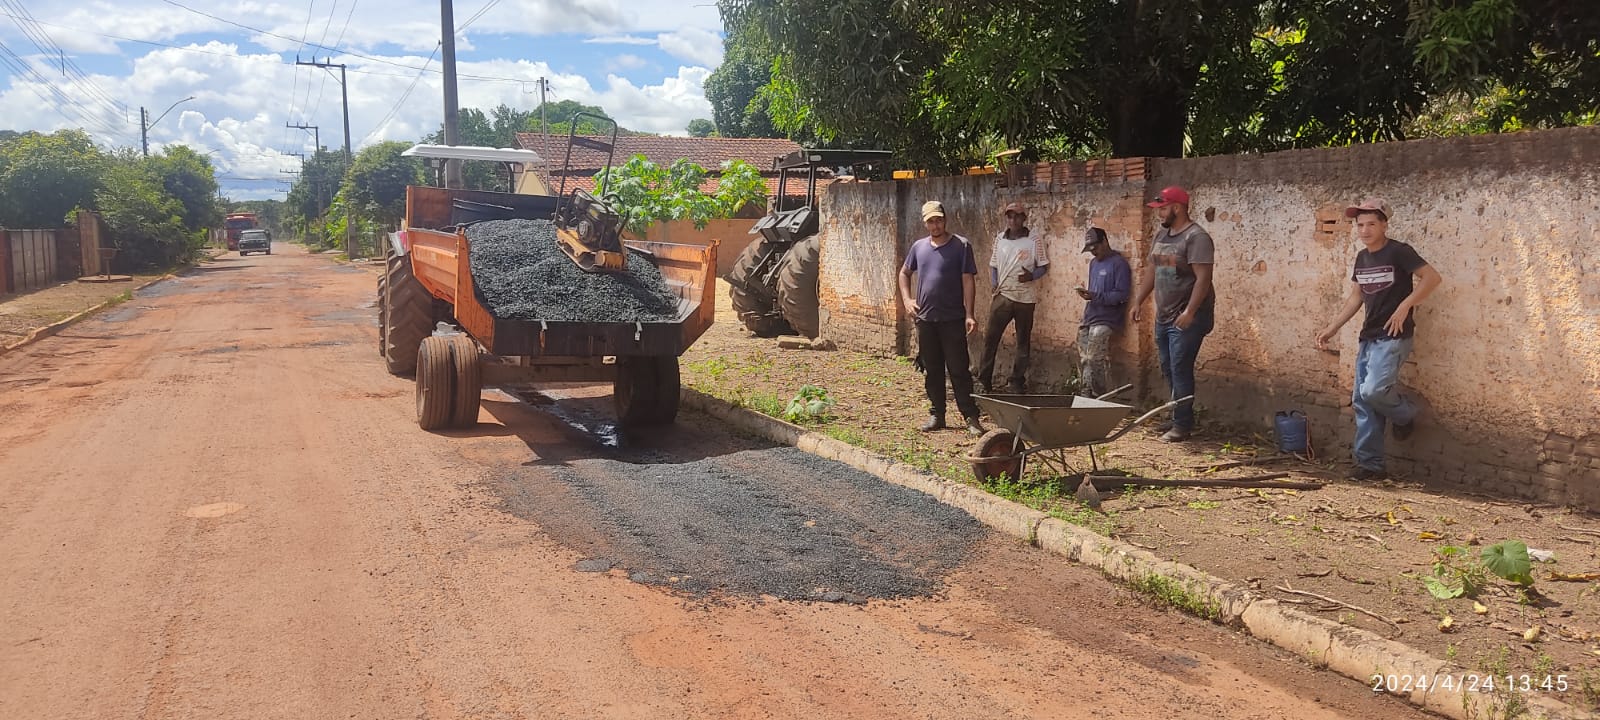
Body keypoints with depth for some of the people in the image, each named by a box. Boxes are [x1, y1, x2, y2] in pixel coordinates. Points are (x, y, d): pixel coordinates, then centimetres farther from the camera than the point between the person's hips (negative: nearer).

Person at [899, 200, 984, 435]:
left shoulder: (961, 246, -4)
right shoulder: (919, 247, 9)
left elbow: (968, 281, -7)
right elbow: (904, 273, 23)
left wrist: (969, 314, -14)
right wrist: (907, 299, 9)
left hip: (953, 319, -4)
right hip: (925, 318, 5)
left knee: (958, 370, -4)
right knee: (932, 370, 11)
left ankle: (971, 417, 1)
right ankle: (936, 415, 20)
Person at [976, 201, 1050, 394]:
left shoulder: (1034, 241, -4)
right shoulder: (1000, 239, 7)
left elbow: (1044, 266, 0)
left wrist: (1032, 276, -20)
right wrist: (994, 284, -2)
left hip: (1025, 298, -2)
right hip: (1003, 295, 2)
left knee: (1023, 341, 7)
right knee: (990, 336, -1)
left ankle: (1017, 382, 18)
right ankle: (984, 380, 8)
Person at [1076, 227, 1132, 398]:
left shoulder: (1119, 263, -7)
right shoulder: (1094, 263, 19)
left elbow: (1122, 294, -13)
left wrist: (1095, 296, -20)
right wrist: (1086, 293, 8)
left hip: (1105, 320, -8)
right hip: (1088, 319, 8)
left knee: (1096, 361, -15)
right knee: (1083, 361, 6)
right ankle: (1085, 396, 13)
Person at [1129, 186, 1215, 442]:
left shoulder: (1196, 237, -14)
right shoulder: (1161, 235, 14)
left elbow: (1203, 278, -20)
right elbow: (1151, 270, 21)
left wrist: (1190, 312, -26)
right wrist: (1139, 300, 16)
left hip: (1186, 318, -9)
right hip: (1163, 316, 9)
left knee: (1180, 370, -8)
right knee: (1168, 370, 12)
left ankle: (1183, 425, -1)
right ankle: (1180, 419, 23)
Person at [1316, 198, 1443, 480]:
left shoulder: (1398, 252, -9)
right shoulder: (1362, 257, 14)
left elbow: (1432, 278, -15)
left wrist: (1405, 306, -22)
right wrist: (1331, 328, 15)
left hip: (1393, 337, -8)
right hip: (1368, 337, 8)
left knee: (1372, 391, -23)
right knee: (1362, 401, 4)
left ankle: (1406, 412, 11)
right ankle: (1370, 464, 11)